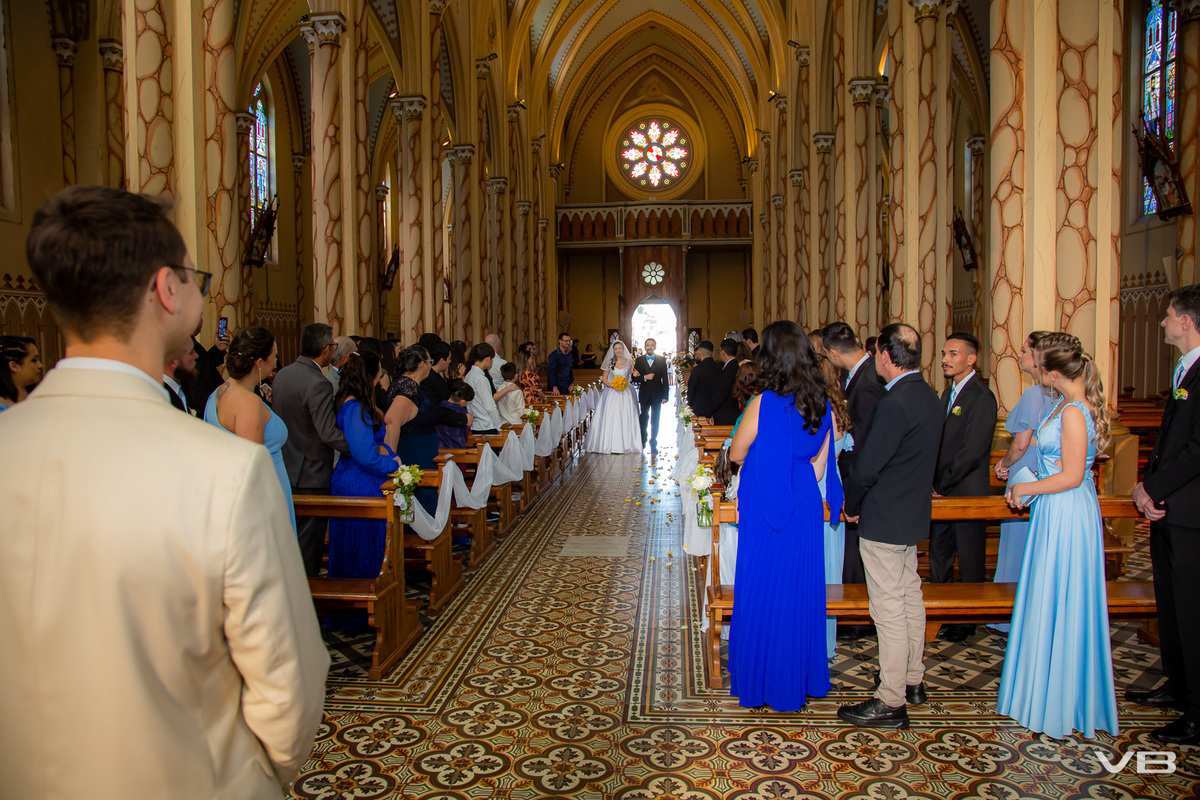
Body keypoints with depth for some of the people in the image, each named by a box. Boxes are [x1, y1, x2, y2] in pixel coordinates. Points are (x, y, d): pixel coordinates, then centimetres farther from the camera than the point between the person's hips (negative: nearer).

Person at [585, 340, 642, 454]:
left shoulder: (629, 362, 5)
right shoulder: (610, 362, 5)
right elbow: (604, 378, 5)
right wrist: (612, 385, -11)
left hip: (626, 393, 0)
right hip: (612, 393, 0)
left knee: (625, 418, -3)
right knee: (610, 418, -5)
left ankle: (625, 445, 1)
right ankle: (609, 445, -1)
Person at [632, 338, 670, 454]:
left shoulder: (661, 360, 0)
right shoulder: (639, 360, 3)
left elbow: (665, 379, -2)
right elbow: (634, 378, 0)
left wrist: (665, 396, -7)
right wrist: (645, 377, -17)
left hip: (657, 395, -1)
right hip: (644, 395, 1)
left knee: (655, 420, 5)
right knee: (643, 418, 10)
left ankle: (653, 444, 13)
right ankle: (643, 441, 24)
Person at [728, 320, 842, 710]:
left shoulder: (763, 404, -18)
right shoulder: (823, 404, -1)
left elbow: (736, 455, -5)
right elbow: (819, 466, 6)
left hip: (765, 511, -5)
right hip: (806, 508, 5)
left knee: (764, 591, 8)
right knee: (800, 590, 16)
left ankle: (763, 682, 21)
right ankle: (802, 678, 29)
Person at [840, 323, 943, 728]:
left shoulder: (896, 403, -24)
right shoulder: (930, 397, 6)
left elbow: (866, 467, -22)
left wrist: (851, 506, -5)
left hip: (885, 519, -10)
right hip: (914, 513, 10)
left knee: (888, 607, -2)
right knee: (910, 596, 19)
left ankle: (891, 701, 8)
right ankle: (913, 679, 34)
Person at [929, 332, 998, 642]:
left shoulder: (981, 397, -16)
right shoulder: (948, 393, 12)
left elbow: (972, 452, -21)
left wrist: (939, 484, -16)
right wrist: (933, 483, 3)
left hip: (967, 491, -8)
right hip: (943, 492, 8)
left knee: (970, 562, 6)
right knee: (938, 556, 15)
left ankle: (968, 621, 21)